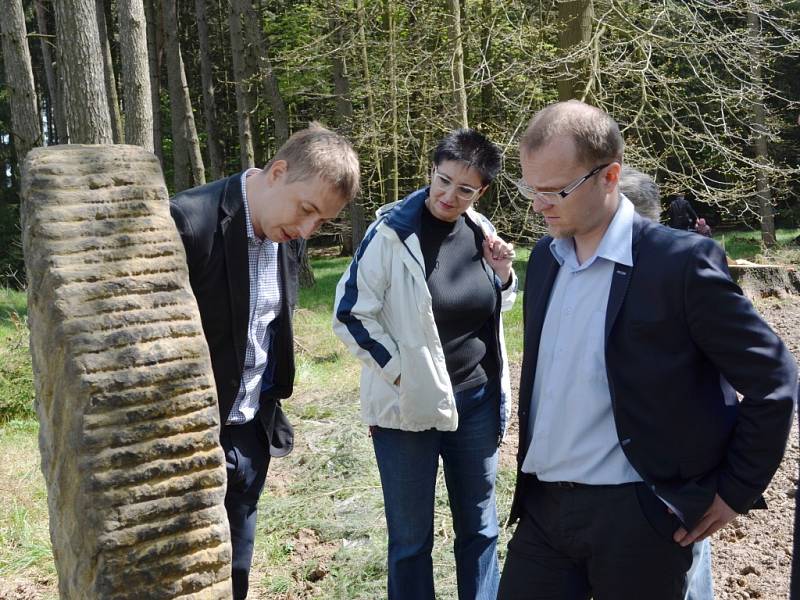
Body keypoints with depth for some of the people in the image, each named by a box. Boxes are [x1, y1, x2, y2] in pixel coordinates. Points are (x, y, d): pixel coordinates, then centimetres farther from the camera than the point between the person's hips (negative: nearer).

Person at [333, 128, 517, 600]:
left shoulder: (480, 231, 1)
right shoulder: (392, 233, -13)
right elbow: (351, 316, -9)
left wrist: (504, 275, -4)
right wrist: (402, 373, -12)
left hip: (476, 401, 4)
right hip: (409, 404, -4)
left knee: (480, 526, 16)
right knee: (411, 537, 9)